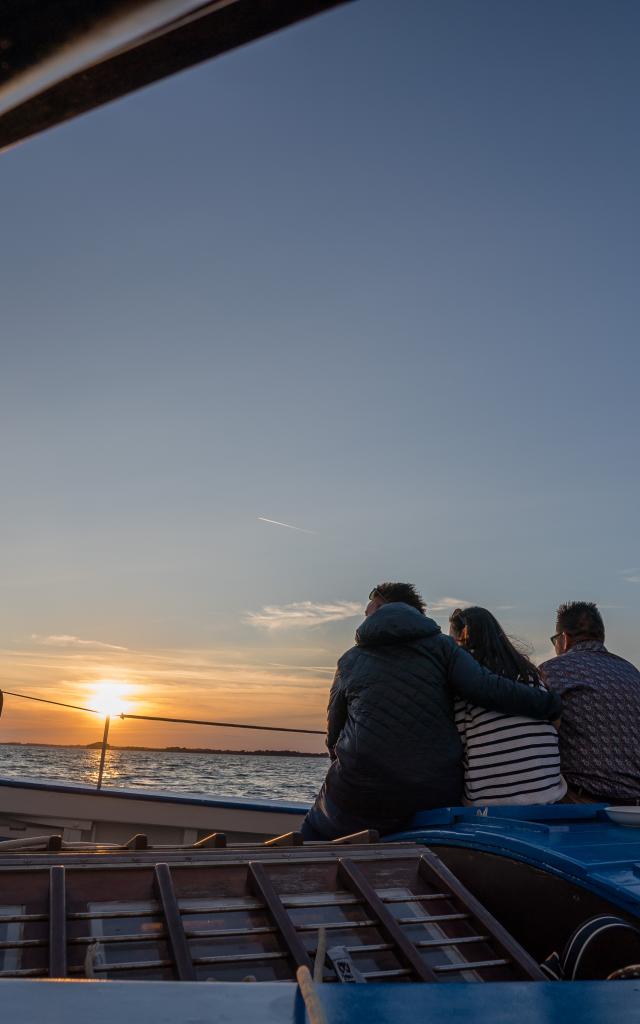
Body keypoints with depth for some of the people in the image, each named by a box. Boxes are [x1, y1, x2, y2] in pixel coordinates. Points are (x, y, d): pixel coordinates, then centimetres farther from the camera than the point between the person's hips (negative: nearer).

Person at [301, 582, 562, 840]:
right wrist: (552, 704, -2)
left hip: (361, 795, 0)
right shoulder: (440, 646, 2)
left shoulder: (350, 660, 6)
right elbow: (489, 690, -13)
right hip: (437, 796, 1)